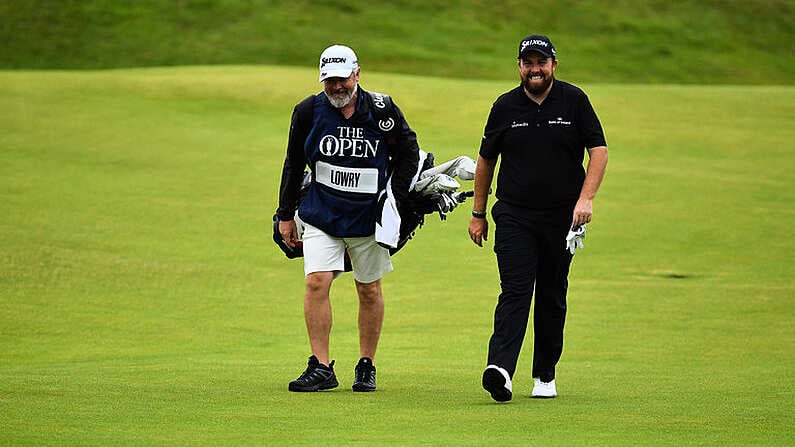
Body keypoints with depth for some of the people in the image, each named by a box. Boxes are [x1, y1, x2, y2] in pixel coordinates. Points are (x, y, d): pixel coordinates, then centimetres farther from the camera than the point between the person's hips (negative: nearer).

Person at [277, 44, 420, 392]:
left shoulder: (382, 110, -6)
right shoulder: (308, 112, -3)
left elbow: (408, 153, 7)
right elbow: (294, 165, 8)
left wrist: (395, 197, -1)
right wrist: (285, 215, 9)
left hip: (369, 215, 0)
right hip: (321, 214, 0)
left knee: (369, 291, 7)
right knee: (317, 282, -14)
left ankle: (366, 367, 21)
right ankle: (321, 368, -10)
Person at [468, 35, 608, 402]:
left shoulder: (574, 100, 1)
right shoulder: (505, 107, 4)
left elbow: (598, 150, -1)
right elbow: (486, 159, 14)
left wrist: (586, 198, -14)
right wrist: (478, 213, 13)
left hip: (562, 217, 1)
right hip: (514, 216, -1)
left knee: (553, 297, 7)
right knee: (515, 291, -14)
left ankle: (545, 375, 18)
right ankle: (500, 371, -28)